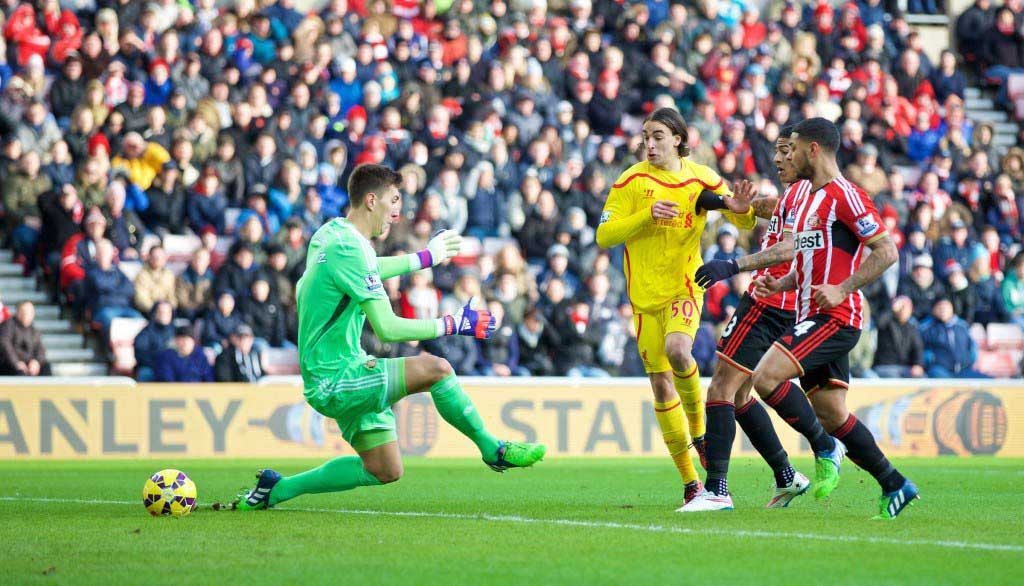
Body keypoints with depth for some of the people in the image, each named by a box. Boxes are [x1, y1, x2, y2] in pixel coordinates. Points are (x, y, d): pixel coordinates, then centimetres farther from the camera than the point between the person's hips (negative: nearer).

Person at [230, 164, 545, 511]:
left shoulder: (332, 232, 9)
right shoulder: (350, 248, -21)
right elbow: (387, 328, -24)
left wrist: (425, 258, 42)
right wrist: (453, 325, -15)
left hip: (327, 381, 10)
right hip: (336, 381, -10)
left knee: (385, 472, 14)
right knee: (435, 369, -23)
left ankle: (277, 489, 20)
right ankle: (493, 450, -7)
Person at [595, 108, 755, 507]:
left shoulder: (703, 180, 1)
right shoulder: (632, 182, -3)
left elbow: (746, 223, 10)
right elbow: (604, 236, -7)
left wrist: (740, 209, -14)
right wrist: (646, 216, -19)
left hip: (685, 289, -1)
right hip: (646, 297, 1)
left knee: (677, 350, -31)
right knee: (661, 384, 1)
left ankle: (698, 427, -5)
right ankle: (689, 481, 11)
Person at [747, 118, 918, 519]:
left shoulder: (844, 195, -10)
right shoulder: (808, 199, 19)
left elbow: (886, 251, -16)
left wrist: (842, 290, -22)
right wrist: (778, 285, 10)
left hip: (835, 318, -10)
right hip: (813, 317, 10)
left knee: (765, 377, -21)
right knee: (832, 415, 10)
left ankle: (825, 447, -9)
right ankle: (894, 486, 17)